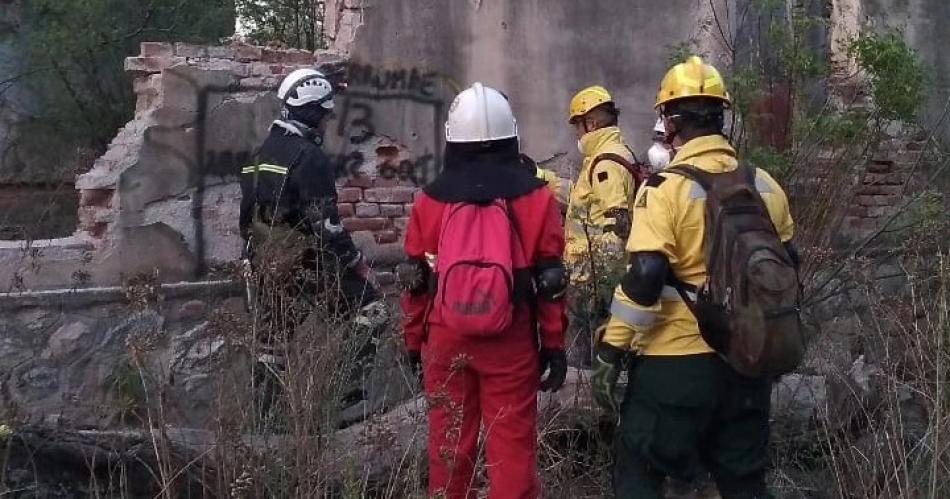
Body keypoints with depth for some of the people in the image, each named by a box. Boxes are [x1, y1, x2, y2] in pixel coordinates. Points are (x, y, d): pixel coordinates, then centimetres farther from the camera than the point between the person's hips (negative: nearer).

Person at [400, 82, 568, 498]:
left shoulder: (431, 198, 0)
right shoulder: (534, 195, -3)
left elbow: (417, 280, 4)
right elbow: (550, 279, -3)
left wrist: (414, 339, 15)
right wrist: (554, 343, 5)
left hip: (445, 339, 2)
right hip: (511, 341, -1)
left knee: (449, 441, 12)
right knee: (511, 442, 4)